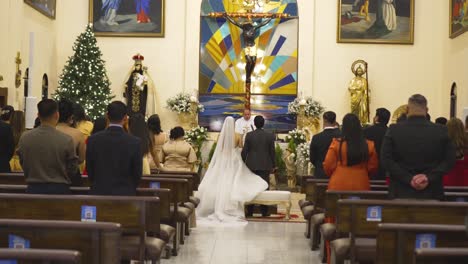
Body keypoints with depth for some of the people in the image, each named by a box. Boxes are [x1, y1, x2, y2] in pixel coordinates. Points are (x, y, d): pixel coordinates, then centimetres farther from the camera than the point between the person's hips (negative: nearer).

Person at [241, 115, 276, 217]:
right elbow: (272, 151, 1)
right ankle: (264, 211, 2)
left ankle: (250, 211, 6)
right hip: (265, 165, 0)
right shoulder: (270, 136, -3)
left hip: (251, 165, 0)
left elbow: (244, 151, -2)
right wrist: (272, 165, 10)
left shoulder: (249, 135, -4)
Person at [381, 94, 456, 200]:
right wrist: (429, 177, -9)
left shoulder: (394, 130, -4)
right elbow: (450, 160, -3)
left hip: (402, 193, -1)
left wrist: (408, 178, -11)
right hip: (431, 193, 1)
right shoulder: (441, 131, -1)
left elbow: (386, 160, -8)